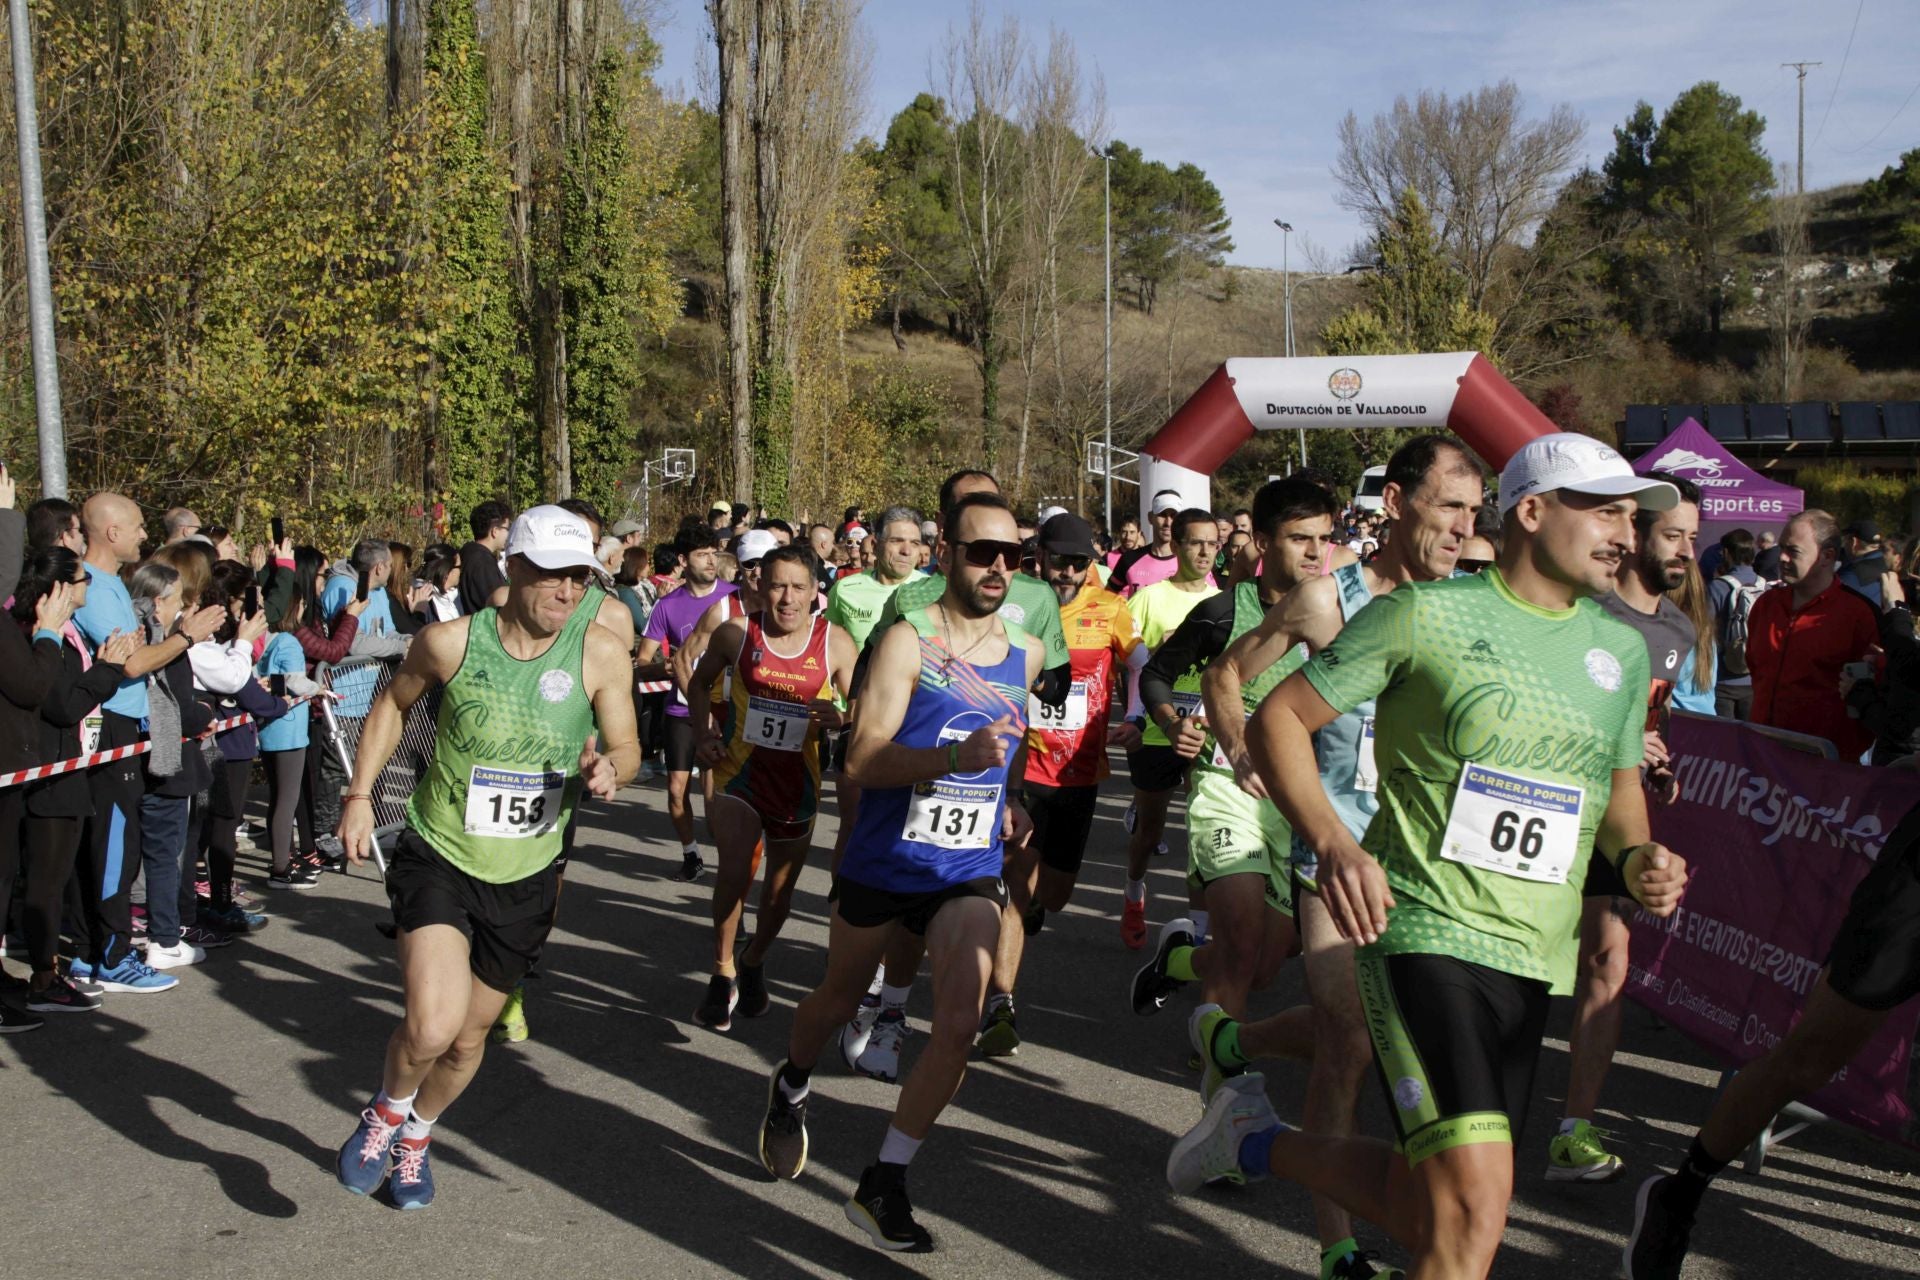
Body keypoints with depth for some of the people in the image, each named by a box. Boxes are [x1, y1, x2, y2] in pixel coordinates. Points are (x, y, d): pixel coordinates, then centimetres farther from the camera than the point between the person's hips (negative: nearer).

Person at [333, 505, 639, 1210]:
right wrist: (360, 793, 1)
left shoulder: (601, 653, -12)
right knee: (431, 1026, -21)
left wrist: (607, 771, -26)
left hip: (527, 876, 2)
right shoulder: (451, 641, -13)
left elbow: (625, 747, -3)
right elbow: (394, 702, 7)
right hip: (439, 857, -2)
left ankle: (416, 1135, 48)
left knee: (470, 1037, 16)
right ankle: (386, 1111, 14)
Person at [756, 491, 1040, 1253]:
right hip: (881, 865, -2)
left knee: (959, 1026, -14)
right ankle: (789, 1090, 53)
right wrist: (956, 757, -37)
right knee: (837, 1003, 19)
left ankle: (882, 1186, 3)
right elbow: (863, 760, -24)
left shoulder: (1025, 654, 2)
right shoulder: (908, 641, -14)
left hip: (969, 873, 3)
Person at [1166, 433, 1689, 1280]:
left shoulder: (1622, 651, 12)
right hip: (1422, 931, -7)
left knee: (1428, 1204, 12)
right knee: (1474, 1211, -17)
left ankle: (1257, 1144, 36)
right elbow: (1277, 718, -5)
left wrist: (1638, 856, 1)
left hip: (1533, 958, 7)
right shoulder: (1425, 613, -7)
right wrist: (1333, 843, -20)